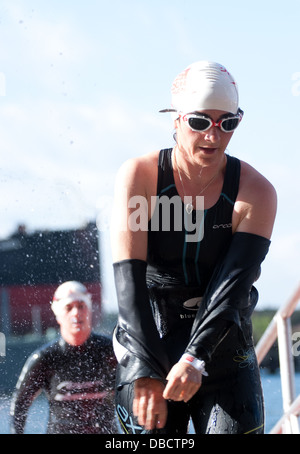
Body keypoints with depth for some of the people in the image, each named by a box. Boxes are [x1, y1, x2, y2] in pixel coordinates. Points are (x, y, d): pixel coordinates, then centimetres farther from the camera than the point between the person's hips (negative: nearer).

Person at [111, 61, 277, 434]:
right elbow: (129, 280, -15)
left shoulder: (256, 192, -7)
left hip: (222, 346, 1)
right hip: (146, 344, 0)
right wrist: (147, 373, -25)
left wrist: (195, 359, -30)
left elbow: (233, 286, -15)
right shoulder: (138, 176, -8)